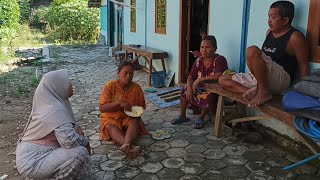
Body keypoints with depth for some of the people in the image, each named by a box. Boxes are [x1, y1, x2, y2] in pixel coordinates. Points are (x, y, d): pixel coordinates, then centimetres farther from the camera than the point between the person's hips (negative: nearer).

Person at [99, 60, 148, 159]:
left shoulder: (136, 88, -5)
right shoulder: (110, 86, -12)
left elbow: (142, 106, 11)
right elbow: (102, 108, -15)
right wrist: (119, 103, -28)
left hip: (129, 117, 2)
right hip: (111, 118, -2)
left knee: (135, 122, -31)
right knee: (111, 127, -34)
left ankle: (126, 145, -55)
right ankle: (131, 147, -55)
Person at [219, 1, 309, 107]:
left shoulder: (294, 37, -9)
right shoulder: (269, 32, 15)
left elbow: (303, 66, -9)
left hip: (281, 80, -9)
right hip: (260, 78, 9)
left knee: (252, 51, -32)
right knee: (222, 80, 3)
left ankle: (263, 92, -21)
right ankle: (257, 90, -14)